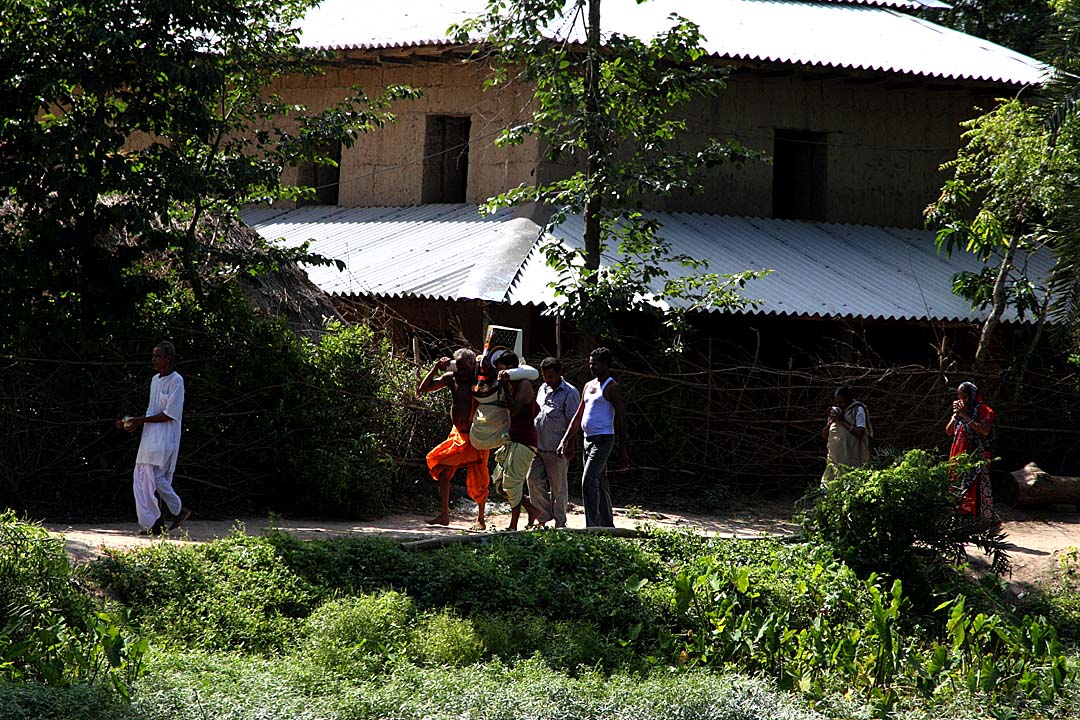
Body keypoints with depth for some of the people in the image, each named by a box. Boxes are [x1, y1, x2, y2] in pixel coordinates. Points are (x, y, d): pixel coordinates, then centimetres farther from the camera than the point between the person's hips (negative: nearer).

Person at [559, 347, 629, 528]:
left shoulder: (612, 388, -8)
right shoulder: (588, 386, 16)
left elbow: (621, 420, -11)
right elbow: (578, 416, 20)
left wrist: (623, 451, -15)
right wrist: (566, 440, 14)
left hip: (603, 439, -9)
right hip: (588, 439, 9)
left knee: (588, 481, -17)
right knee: (600, 484, 12)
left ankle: (592, 526, -19)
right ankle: (607, 525, 18)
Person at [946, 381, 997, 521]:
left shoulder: (983, 410, -3)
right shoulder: (959, 409, 17)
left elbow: (985, 430, -18)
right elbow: (948, 431, 14)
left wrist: (965, 416, -17)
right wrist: (955, 414, -1)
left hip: (976, 457, -7)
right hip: (958, 456, 7)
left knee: (974, 490, -13)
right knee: (957, 489, 4)